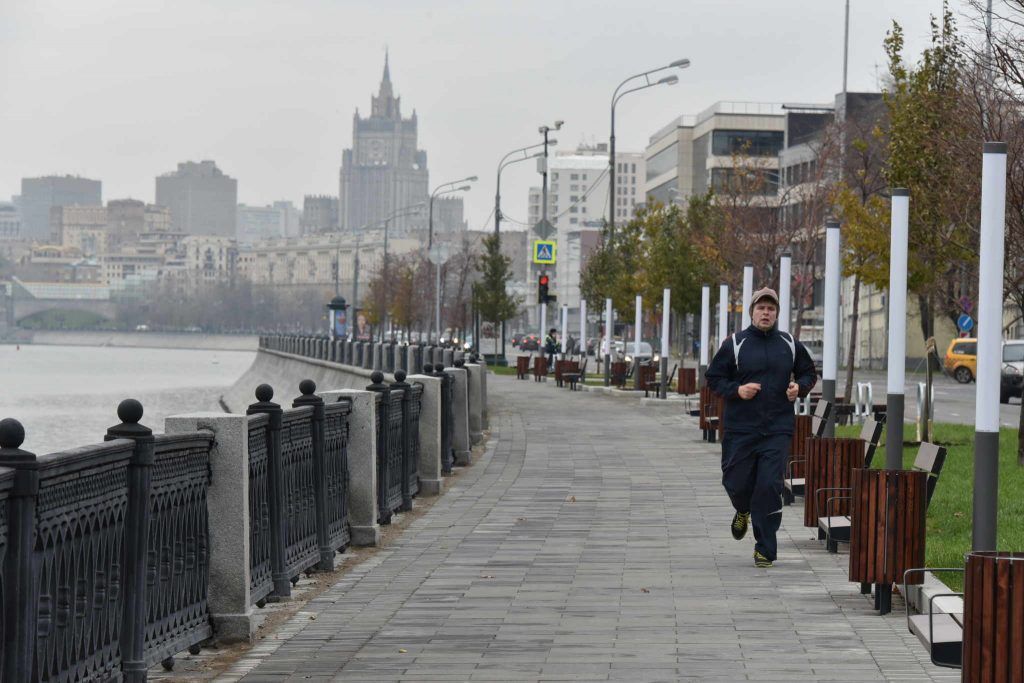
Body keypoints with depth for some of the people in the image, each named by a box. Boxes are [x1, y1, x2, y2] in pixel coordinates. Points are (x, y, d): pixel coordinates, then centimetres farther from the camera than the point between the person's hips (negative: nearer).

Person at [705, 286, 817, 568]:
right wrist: (737, 390, -13)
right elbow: (713, 377, 4)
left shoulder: (789, 344, 8)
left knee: (770, 486, -8)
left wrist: (799, 387, 0)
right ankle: (743, 511, 42)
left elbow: (808, 372, 21)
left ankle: (765, 550, 0)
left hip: (778, 430, 0)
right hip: (741, 429, 0)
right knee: (736, 482, 4)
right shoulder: (734, 344, 0)